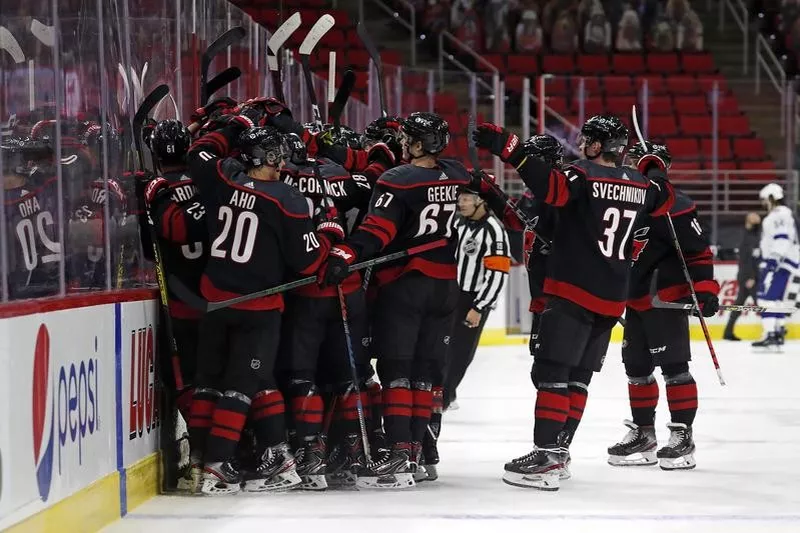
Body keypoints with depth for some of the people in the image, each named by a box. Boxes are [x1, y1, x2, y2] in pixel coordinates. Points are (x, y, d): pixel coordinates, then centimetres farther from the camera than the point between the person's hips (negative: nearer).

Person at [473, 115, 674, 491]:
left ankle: (546, 457, -17)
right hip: (612, 298, 7)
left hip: (573, 292, -7)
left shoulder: (585, 175, -10)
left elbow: (552, 186, -30)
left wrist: (509, 149, -32)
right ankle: (558, 449, 18)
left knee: (551, 372, -9)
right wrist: (656, 170, 45)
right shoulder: (641, 184, 9)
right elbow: (664, 202, 29)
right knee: (578, 376, 16)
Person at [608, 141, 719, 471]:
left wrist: (705, 289, -20)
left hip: (667, 298, -9)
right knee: (636, 367, 12)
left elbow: (699, 250, -16)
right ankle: (643, 435, 22)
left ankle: (683, 437, -3)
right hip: (635, 299, 9)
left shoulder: (673, 206, -14)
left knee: (673, 366, -8)